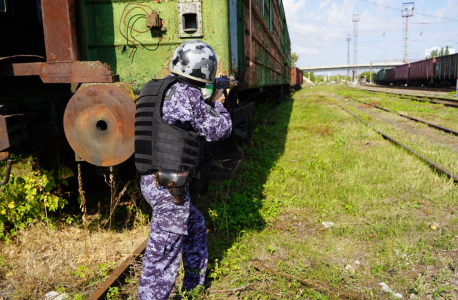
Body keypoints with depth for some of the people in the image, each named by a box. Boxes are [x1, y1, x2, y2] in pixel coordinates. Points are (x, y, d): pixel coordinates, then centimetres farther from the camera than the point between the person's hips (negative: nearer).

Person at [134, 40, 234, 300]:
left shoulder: (155, 88, 11)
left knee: (196, 225, 28)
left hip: (152, 180, 10)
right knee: (162, 256, 1)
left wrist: (209, 103, 24)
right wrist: (218, 105, 11)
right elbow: (219, 130, -8)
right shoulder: (186, 93, -16)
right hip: (169, 186, -10)